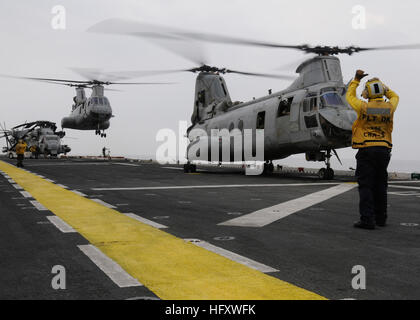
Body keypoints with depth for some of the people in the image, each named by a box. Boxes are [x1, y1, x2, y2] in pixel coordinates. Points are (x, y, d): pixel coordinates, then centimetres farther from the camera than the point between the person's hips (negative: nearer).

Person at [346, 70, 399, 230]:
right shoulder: (389, 107, 1)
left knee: (366, 186, -4)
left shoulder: (364, 107, -7)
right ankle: (381, 218, 22)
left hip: (366, 150, -4)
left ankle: (367, 219, -10)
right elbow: (395, 97, 27)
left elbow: (349, 96, 13)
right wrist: (383, 87, 26)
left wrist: (356, 79, 21)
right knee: (380, 186, 13)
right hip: (384, 150, 4)